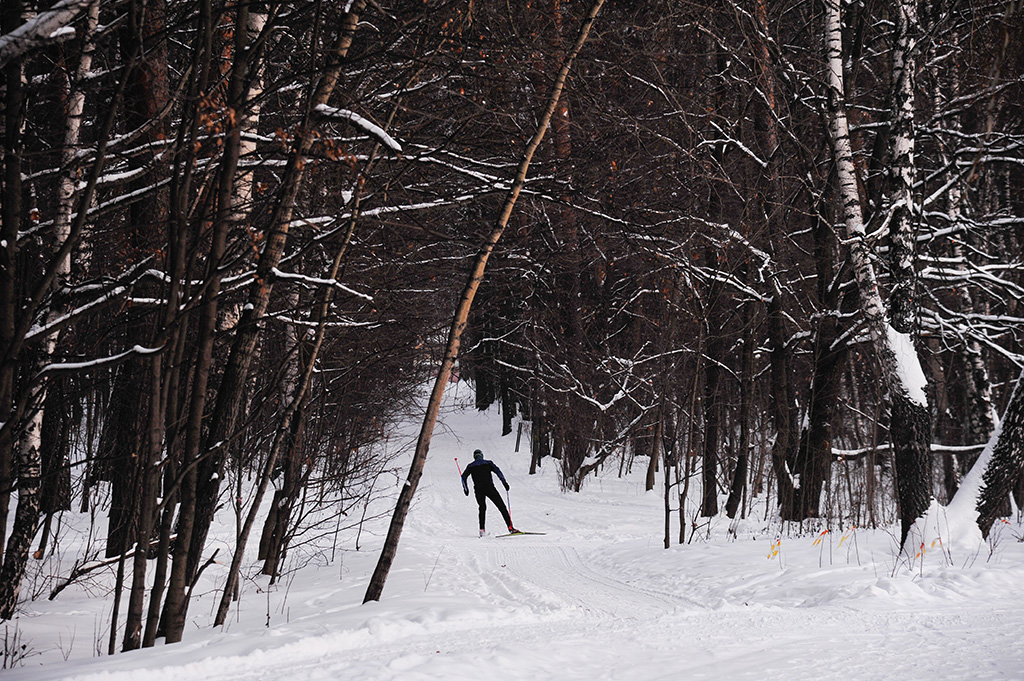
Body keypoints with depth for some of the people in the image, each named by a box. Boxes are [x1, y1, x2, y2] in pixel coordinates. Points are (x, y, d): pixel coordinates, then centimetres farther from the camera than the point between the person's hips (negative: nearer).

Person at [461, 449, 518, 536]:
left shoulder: (470, 466, 12)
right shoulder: (488, 463, 8)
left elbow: (463, 477, 8)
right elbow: (498, 471, -4)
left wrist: (465, 488, 20)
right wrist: (505, 482, -7)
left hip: (478, 490, 2)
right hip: (489, 488, -2)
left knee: (482, 508, 24)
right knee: (501, 506, 0)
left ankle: (482, 529, 13)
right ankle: (510, 527, -11)